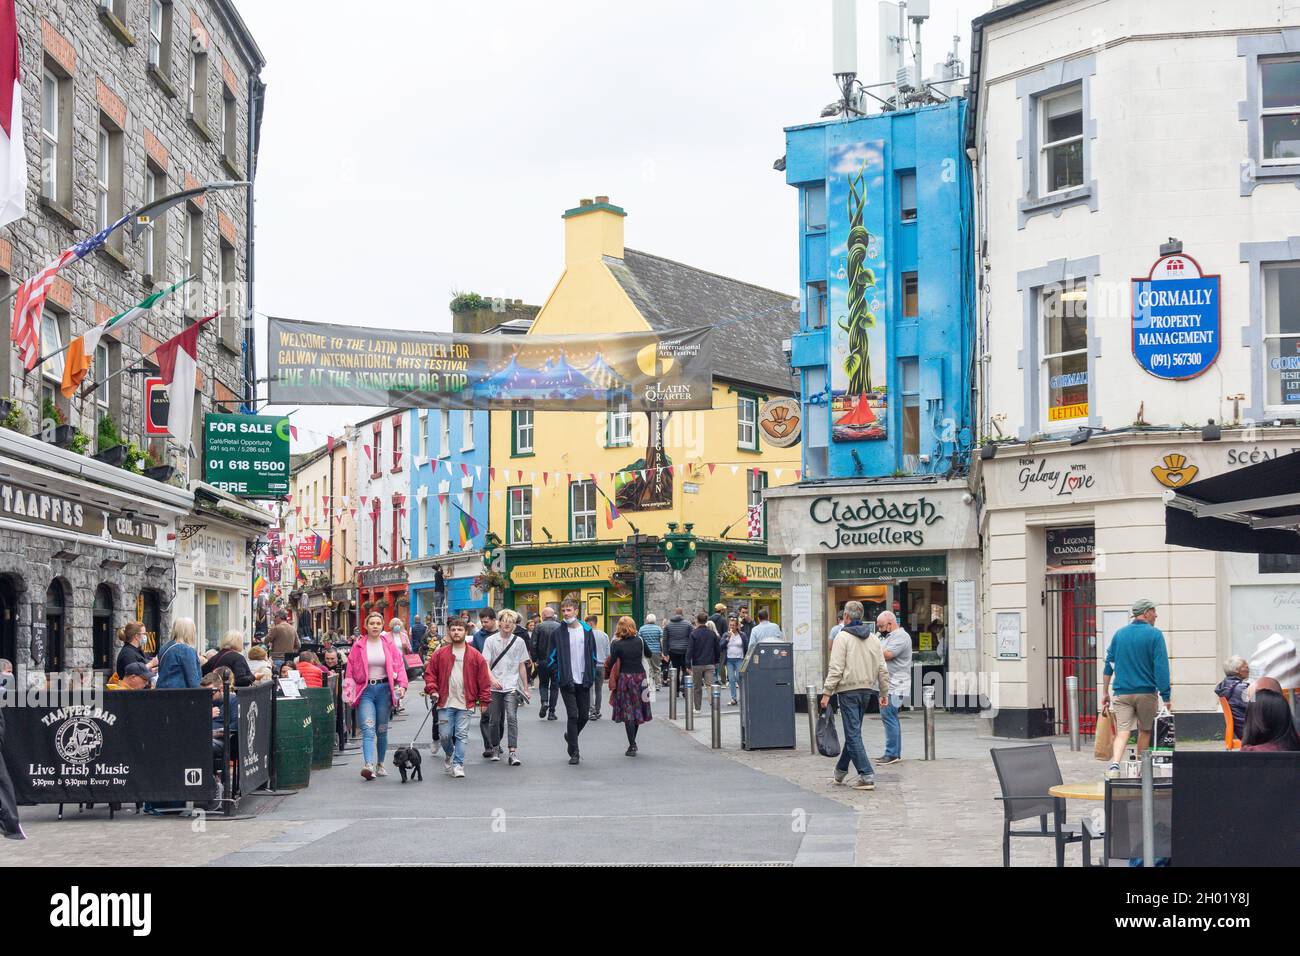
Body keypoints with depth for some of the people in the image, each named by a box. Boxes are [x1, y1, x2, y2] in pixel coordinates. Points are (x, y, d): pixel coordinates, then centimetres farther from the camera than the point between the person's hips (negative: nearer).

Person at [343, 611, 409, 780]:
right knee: (368, 729, -15)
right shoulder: (358, 647, 3)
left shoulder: (389, 644, 5)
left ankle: (380, 764, 26)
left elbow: (399, 666, 3)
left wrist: (402, 684, -12)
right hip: (365, 690, -2)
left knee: (382, 730, 11)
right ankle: (369, 765, -28)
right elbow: (350, 671, 4)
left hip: (384, 689, 2)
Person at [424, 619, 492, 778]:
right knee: (445, 735, 2)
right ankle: (449, 755, 31)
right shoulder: (440, 654, 5)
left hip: (465, 704, -1)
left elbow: (484, 680, 4)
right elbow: (429, 673, 9)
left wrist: (484, 701, 1)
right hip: (445, 703, 1)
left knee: (461, 735, -3)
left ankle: (458, 765, 4)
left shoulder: (475, 656, 3)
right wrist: (433, 690, -5)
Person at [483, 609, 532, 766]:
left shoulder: (519, 641, 6)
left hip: (511, 687, 0)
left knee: (512, 718, -14)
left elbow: (522, 666, 12)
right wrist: (493, 679, -21)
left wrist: (525, 688, 12)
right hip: (494, 687, 0)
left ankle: (513, 752, -19)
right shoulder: (491, 641, 2)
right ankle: (495, 748, 26)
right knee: (494, 720, 7)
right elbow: (485, 663, -4)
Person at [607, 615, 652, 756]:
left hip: (624, 677, -3)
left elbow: (611, 663, -12)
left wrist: (607, 675, 4)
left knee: (627, 712, 1)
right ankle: (633, 743, 24)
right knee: (637, 709, 15)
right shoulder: (640, 640, -1)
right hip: (640, 676, 3)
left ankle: (632, 746, -4)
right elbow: (649, 655, 12)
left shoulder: (616, 644, -9)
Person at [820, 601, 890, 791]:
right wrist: (884, 692, 19)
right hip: (867, 690, 7)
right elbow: (882, 669, 11)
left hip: (848, 690, -7)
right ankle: (841, 770, 32)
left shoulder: (843, 637, -9)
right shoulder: (873, 638, 10)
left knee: (853, 734, -5)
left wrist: (827, 692, -11)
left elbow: (836, 668, -14)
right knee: (853, 731, 18)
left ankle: (866, 775, -12)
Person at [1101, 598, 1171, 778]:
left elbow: (1109, 664, 10)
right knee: (1145, 731, 14)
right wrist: (1166, 697, -7)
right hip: (1147, 692, -3)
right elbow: (1161, 667, -10)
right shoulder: (1154, 634, -5)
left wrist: (1105, 693, 15)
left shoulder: (1120, 634, 9)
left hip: (1122, 693, 3)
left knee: (1122, 731, -3)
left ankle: (1114, 764, -27)